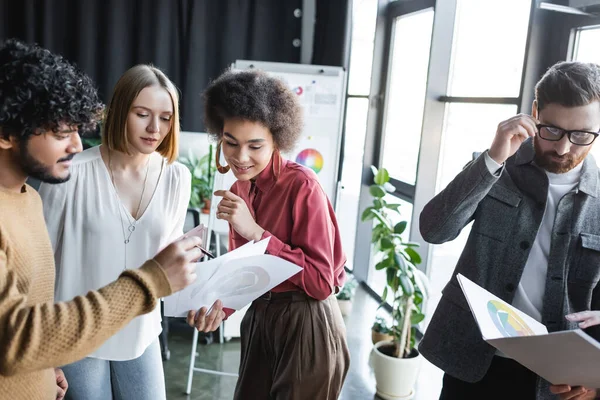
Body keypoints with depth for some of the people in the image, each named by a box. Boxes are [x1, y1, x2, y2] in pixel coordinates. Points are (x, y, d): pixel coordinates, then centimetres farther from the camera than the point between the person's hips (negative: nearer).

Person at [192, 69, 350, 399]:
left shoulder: (302, 185, -21)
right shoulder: (240, 187, 2)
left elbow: (322, 282, -22)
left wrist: (255, 232, -28)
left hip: (306, 326, -7)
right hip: (259, 319, 7)